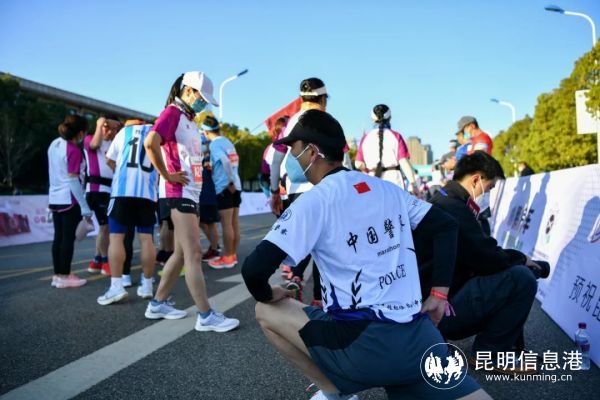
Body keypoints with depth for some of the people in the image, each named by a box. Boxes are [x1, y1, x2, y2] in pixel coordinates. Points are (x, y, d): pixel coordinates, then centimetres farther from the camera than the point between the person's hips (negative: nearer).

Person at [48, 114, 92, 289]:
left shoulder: (55, 144, 8)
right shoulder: (74, 151, -16)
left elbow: (56, 171, 16)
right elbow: (73, 180, -19)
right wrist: (85, 207, -17)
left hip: (55, 198, 8)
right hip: (69, 200, -8)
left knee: (58, 237, 11)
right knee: (68, 238, -1)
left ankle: (57, 275, 17)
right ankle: (64, 276, 3)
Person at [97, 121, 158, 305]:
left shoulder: (125, 130, 17)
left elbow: (110, 161, 24)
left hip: (123, 190, -1)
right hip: (148, 191, 1)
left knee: (116, 236, 0)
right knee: (146, 238, 4)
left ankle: (116, 286, -7)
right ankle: (147, 285, 10)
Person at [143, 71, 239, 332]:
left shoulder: (189, 119, 20)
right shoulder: (172, 113, -9)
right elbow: (150, 143, -26)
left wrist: (202, 164, 13)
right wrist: (167, 175, -19)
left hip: (192, 193, 10)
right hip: (178, 193, -10)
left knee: (182, 253, 13)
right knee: (194, 254, -9)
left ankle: (158, 304, 24)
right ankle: (206, 316, -5)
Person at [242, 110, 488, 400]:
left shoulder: (313, 201, -9)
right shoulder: (388, 189, 10)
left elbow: (255, 268, -15)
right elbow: (446, 227, 17)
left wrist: (267, 295, 7)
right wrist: (439, 293, 16)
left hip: (362, 345, -5)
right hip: (418, 339, 6)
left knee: (266, 311, 12)